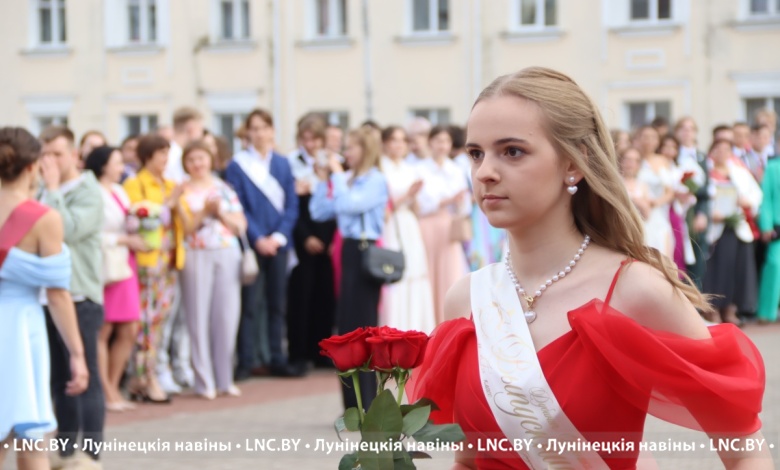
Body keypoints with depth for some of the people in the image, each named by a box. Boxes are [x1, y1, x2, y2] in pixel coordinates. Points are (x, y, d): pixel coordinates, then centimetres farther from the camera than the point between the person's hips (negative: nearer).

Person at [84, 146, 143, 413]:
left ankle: (113, 388, 18)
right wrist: (126, 240, -14)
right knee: (103, 331, -3)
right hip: (105, 268, -9)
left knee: (129, 330, 8)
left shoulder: (119, 191, 16)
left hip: (125, 266, 9)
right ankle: (106, 392, 2)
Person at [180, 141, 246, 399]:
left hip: (227, 254, 2)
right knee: (199, 317, -4)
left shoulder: (224, 189, 13)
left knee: (227, 316, 1)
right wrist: (203, 212, -14)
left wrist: (221, 211, -7)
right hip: (196, 255, -2)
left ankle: (225, 379, 10)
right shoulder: (182, 192, 5)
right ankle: (204, 382, 0)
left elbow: (240, 225, 8)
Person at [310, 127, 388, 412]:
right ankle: (354, 406, 16)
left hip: (365, 252, -8)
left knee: (361, 326, -6)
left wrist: (338, 174, -12)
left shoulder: (376, 181, -8)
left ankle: (367, 407, -2)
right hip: (349, 250, 8)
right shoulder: (348, 180, 12)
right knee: (346, 327, 9)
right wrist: (324, 180, 5)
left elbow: (349, 204, -22)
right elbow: (318, 212, 12)